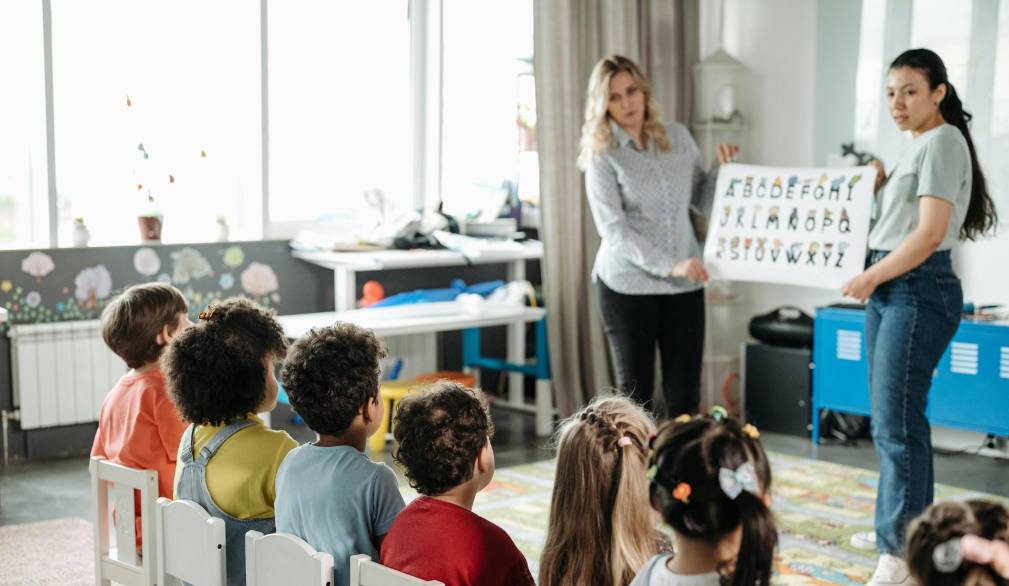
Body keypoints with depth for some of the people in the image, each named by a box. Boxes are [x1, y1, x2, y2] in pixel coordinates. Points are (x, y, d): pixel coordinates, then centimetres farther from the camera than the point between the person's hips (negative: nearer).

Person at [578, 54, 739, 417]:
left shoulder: (678, 137, 8)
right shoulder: (603, 156, -5)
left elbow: (701, 200, 15)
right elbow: (613, 229, -14)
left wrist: (724, 170, -4)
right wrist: (669, 265, -24)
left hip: (684, 284, 4)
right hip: (627, 283, -3)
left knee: (685, 393, 5)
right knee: (636, 391, 4)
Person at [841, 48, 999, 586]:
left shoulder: (942, 141, -12)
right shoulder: (918, 145, 18)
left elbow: (930, 234, -19)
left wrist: (870, 277, -13)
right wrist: (880, 187, 14)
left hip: (917, 291, -10)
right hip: (889, 289, 10)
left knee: (897, 422, -10)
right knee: (889, 418, 14)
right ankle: (898, 527, 25)